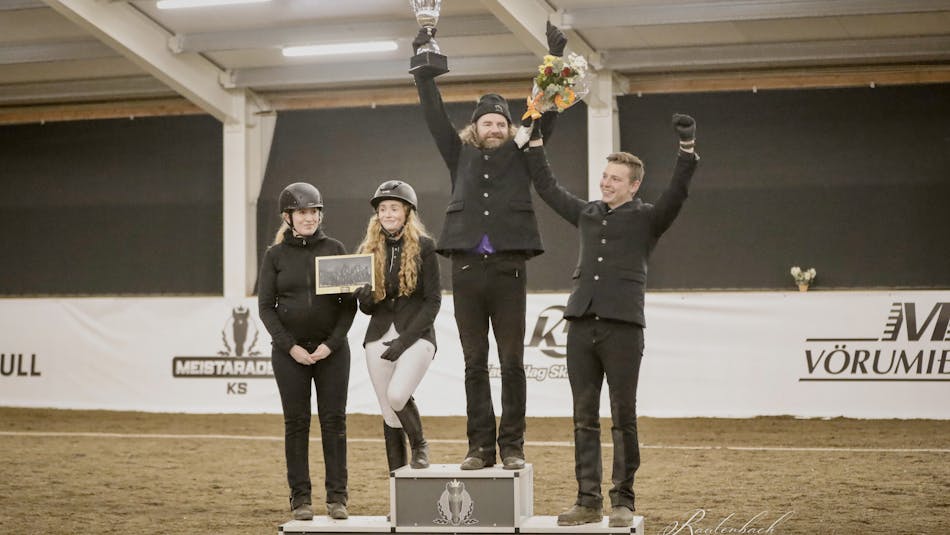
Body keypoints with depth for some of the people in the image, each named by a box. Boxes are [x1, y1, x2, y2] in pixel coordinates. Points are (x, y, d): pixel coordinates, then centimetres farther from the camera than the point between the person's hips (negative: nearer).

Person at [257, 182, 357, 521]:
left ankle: (337, 497, 7)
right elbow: (265, 306, -1)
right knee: (296, 423, 2)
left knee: (334, 420, 1)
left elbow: (349, 303, 2)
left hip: (332, 349, 1)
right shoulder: (275, 255, 2)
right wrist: (290, 347, -11)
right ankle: (300, 498, 8)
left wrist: (332, 343, -10)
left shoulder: (335, 250, 4)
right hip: (289, 350, 0)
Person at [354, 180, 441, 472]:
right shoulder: (369, 249, 9)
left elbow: (433, 300, -6)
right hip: (380, 336, 4)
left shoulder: (423, 246, -3)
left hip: (416, 335, -4)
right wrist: (364, 296, -13)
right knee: (389, 413, 5)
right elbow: (367, 307, 12)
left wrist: (405, 339, -13)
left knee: (397, 396, -25)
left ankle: (419, 446, 3)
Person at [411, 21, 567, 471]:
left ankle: (512, 446, 5)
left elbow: (546, 113, 2)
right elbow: (434, 114, 8)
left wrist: (555, 59, -5)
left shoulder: (521, 155, 9)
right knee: (474, 365, 5)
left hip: (507, 269, -1)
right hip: (466, 268, 1)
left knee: (512, 363, 0)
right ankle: (480, 447, 9)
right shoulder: (460, 155, 12)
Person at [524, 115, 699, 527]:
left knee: (624, 419, 0)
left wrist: (687, 148, -23)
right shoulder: (586, 213, 18)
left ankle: (623, 501, 6)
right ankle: (588, 500, 12)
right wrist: (535, 142, 28)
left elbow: (677, 193, -11)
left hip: (623, 327, -5)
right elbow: (547, 188, 28)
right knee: (584, 418, 6)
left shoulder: (647, 218, 5)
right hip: (581, 326, 5)